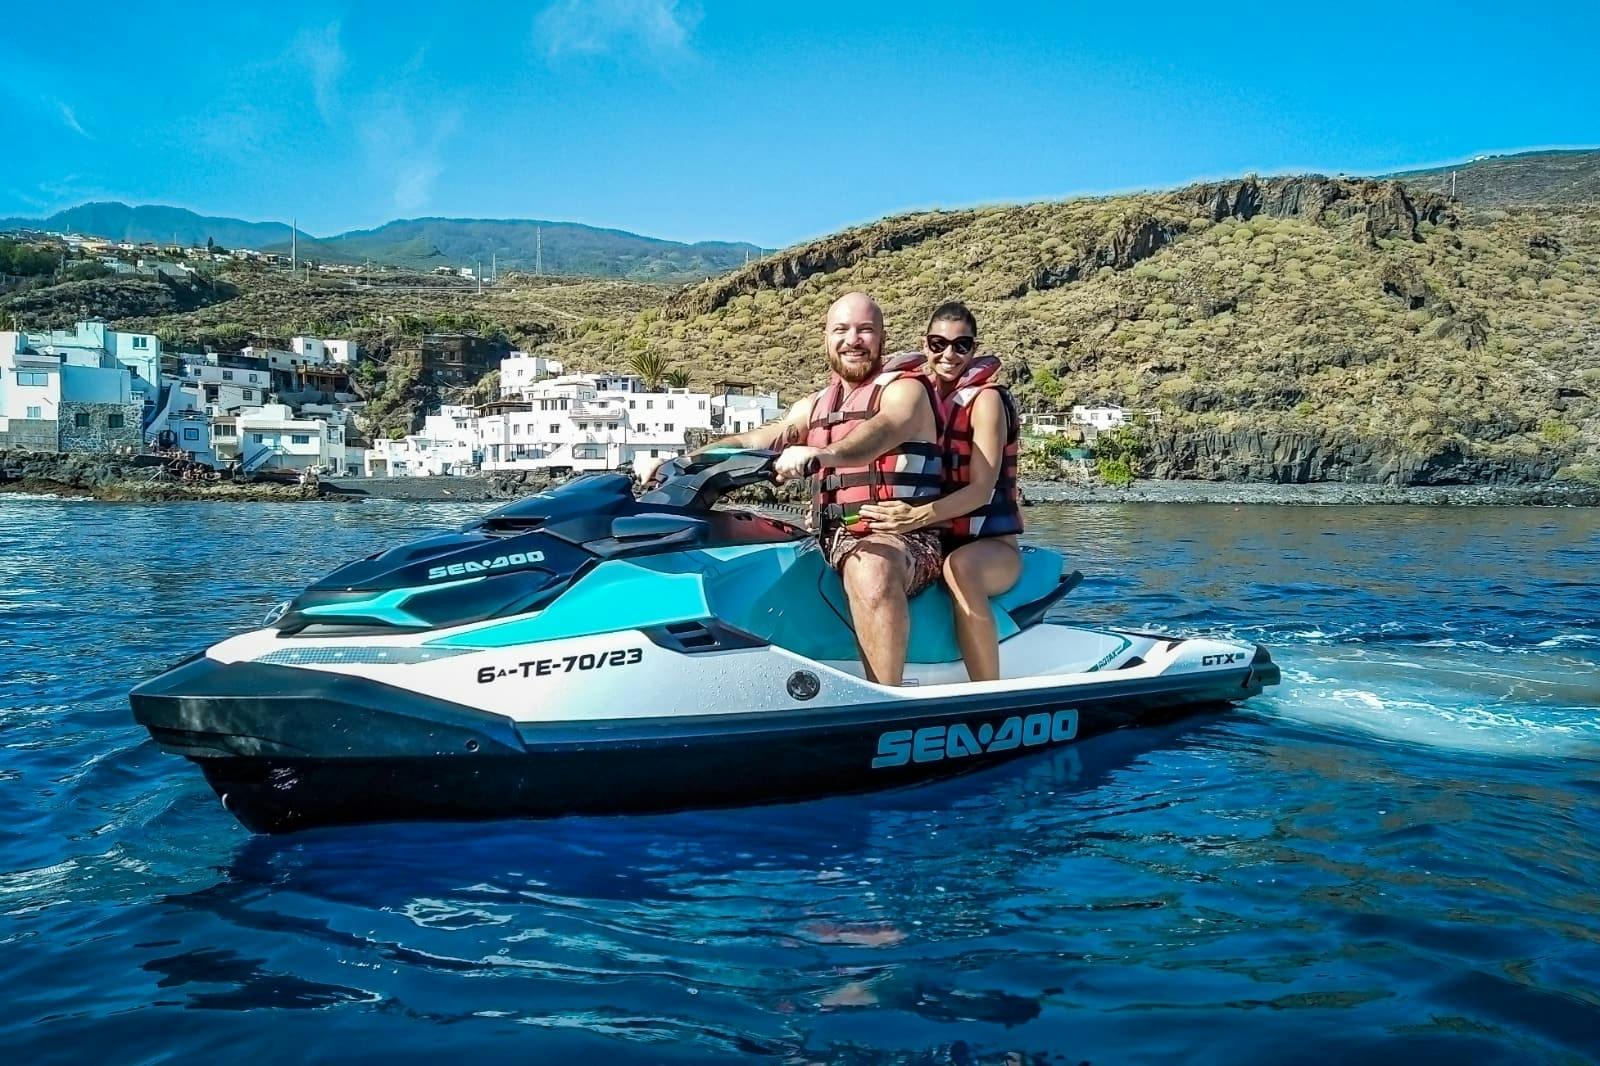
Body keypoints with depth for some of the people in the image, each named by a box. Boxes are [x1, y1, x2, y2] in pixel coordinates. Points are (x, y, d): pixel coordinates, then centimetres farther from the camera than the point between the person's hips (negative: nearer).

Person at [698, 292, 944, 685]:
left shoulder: (905, 388, -2)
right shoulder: (815, 406, 20)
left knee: (871, 569, -42)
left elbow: (880, 432, -25)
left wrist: (821, 454, -45)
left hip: (904, 538, -7)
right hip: (836, 536, 7)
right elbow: (753, 441, 11)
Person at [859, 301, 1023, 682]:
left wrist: (919, 516, -33)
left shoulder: (985, 398, -6)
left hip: (990, 543, -5)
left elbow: (982, 487, -16)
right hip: (935, 542, 5)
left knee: (960, 566, -39)